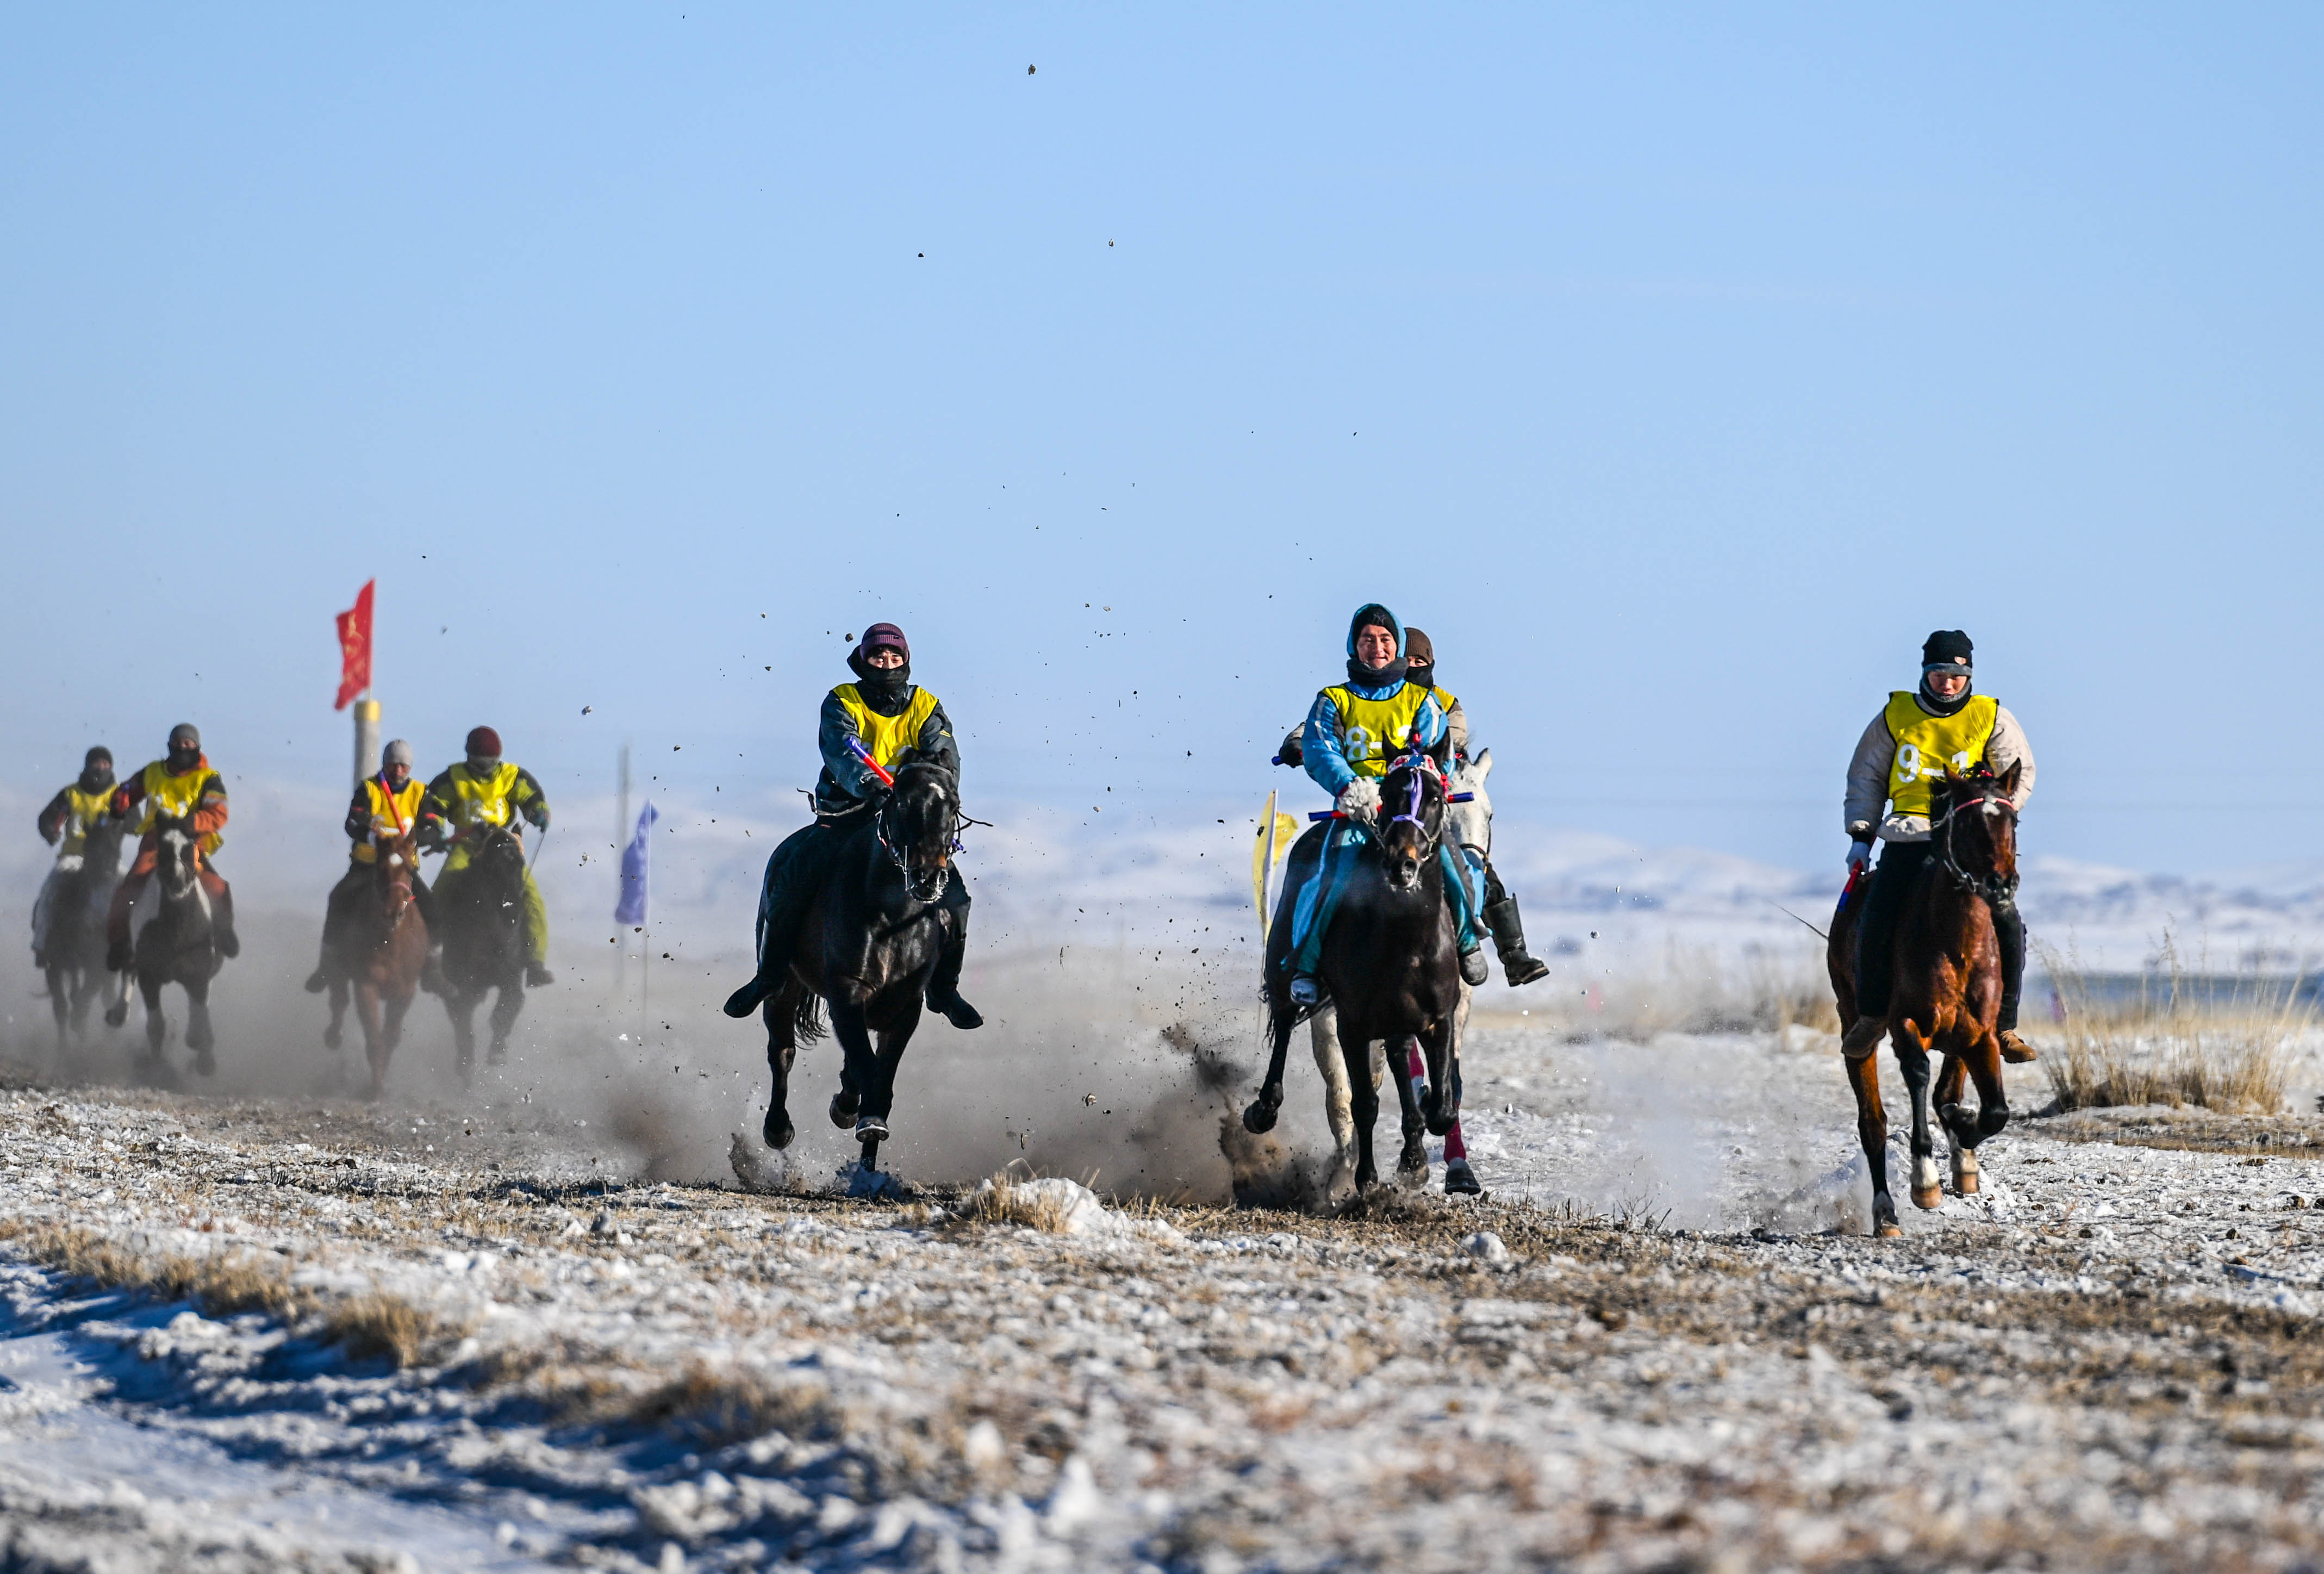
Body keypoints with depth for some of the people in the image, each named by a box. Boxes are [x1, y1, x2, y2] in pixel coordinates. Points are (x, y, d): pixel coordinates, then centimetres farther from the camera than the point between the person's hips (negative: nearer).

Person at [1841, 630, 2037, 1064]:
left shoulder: (1992, 719, 6)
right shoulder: (1896, 716, 9)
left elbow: (2020, 776, 12)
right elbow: (1866, 778, 16)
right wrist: (1860, 835, 6)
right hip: (1908, 841, 0)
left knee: (2008, 924, -15)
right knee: (1875, 926, -15)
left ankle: (2004, 1026, -2)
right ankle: (1872, 1015, 9)